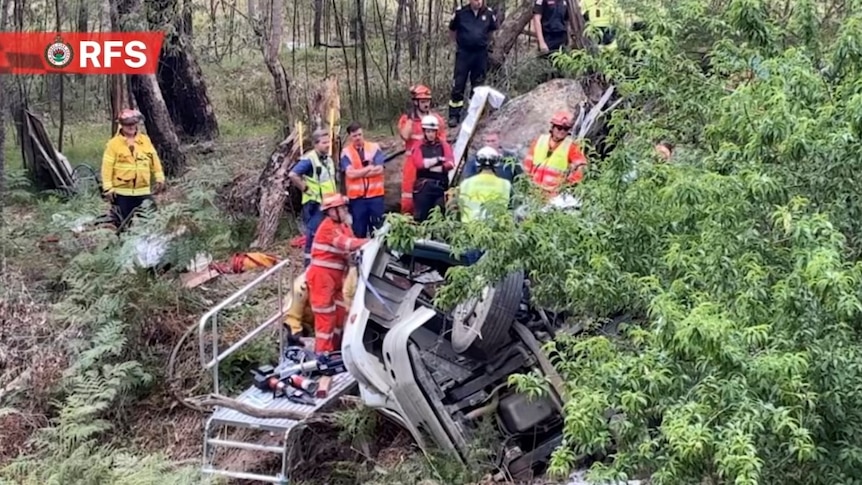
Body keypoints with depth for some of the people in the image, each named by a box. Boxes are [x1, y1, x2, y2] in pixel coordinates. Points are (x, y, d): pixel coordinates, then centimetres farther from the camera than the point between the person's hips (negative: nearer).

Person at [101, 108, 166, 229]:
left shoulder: (145, 140, 7)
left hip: (143, 191, 3)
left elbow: (155, 160, 13)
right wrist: (108, 188, -11)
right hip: (121, 192, -3)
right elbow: (107, 167, -7)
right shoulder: (114, 143, -4)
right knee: (122, 224, 4)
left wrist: (159, 178, 8)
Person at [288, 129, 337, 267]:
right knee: (314, 235, -7)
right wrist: (305, 189, -19)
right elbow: (292, 175, -26)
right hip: (315, 204, -9)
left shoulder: (328, 159, 12)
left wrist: (335, 195, 18)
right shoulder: (309, 159, -16)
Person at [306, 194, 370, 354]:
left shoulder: (343, 226, 12)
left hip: (336, 275, 9)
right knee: (326, 315, -6)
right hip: (322, 275, -9)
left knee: (340, 312, 14)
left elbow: (352, 245, 4)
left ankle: (335, 349, 25)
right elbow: (347, 244, -28)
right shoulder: (328, 227, -17)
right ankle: (323, 352, 0)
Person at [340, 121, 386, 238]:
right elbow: (350, 174, -12)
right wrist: (369, 168, -7)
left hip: (375, 195, 1)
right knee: (359, 230, 5)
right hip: (356, 197, -1)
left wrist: (359, 173, -8)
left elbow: (379, 170, -8)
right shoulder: (346, 152, 0)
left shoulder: (374, 148, 3)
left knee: (377, 228, 5)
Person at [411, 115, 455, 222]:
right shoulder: (419, 147, 4)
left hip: (440, 185, 1)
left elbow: (450, 164, -5)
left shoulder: (444, 145, 8)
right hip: (423, 185, -1)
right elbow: (418, 163, -12)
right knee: (421, 216, -1)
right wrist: (438, 159, -13)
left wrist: (428, 164, -15)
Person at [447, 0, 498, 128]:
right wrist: (459, 43, 9)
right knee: (458, 85, -3)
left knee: (478, 85, 9)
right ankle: (454, 116, 1)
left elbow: (492, 30, 18)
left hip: (481, 54, 2)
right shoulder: (460, 13, -6)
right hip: (463, 53, -2)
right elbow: (452, 31, 9)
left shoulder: (489, 13, -1)